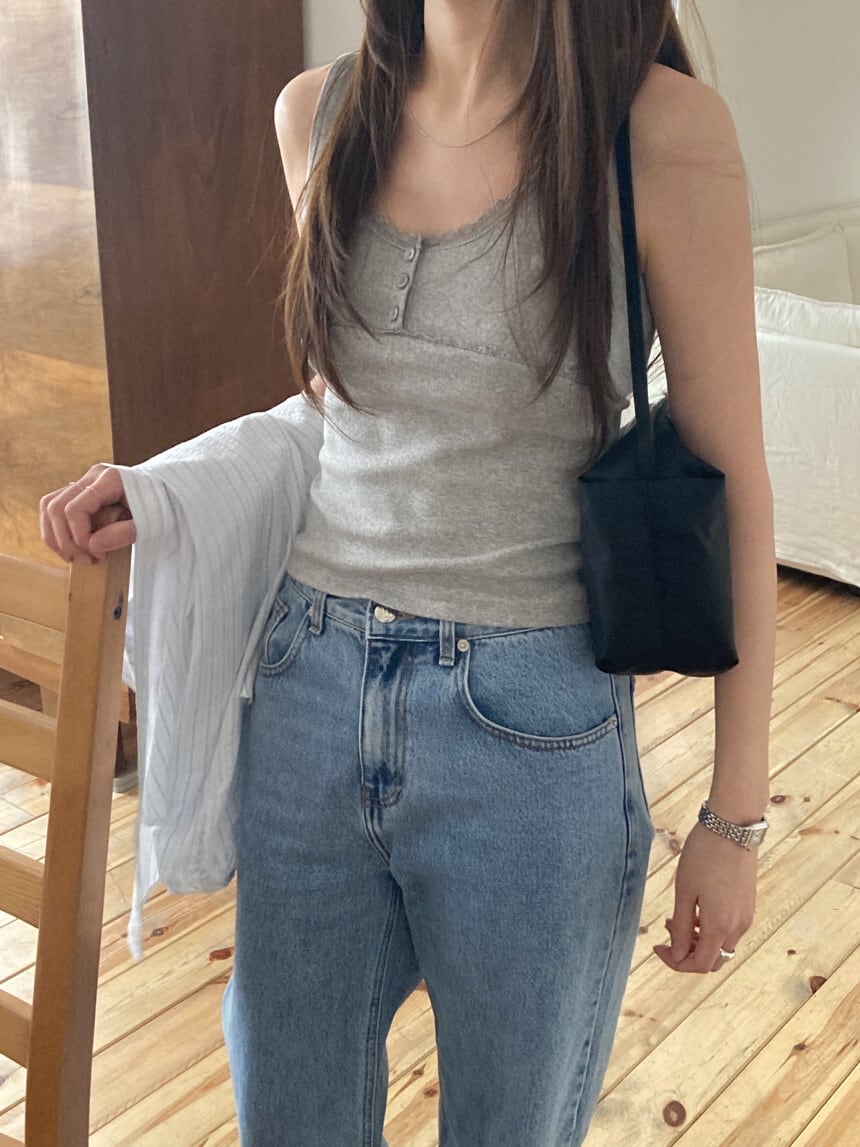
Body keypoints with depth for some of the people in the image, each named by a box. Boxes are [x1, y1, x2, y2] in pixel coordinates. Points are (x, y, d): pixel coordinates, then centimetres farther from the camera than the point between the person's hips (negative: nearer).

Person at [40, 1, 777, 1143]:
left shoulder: (660, 129, -13)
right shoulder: (318, 112, 1)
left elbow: (730, 480, -8)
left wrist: (735, 813, -5)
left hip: (530, 726, -3)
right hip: (311, 686, 4)